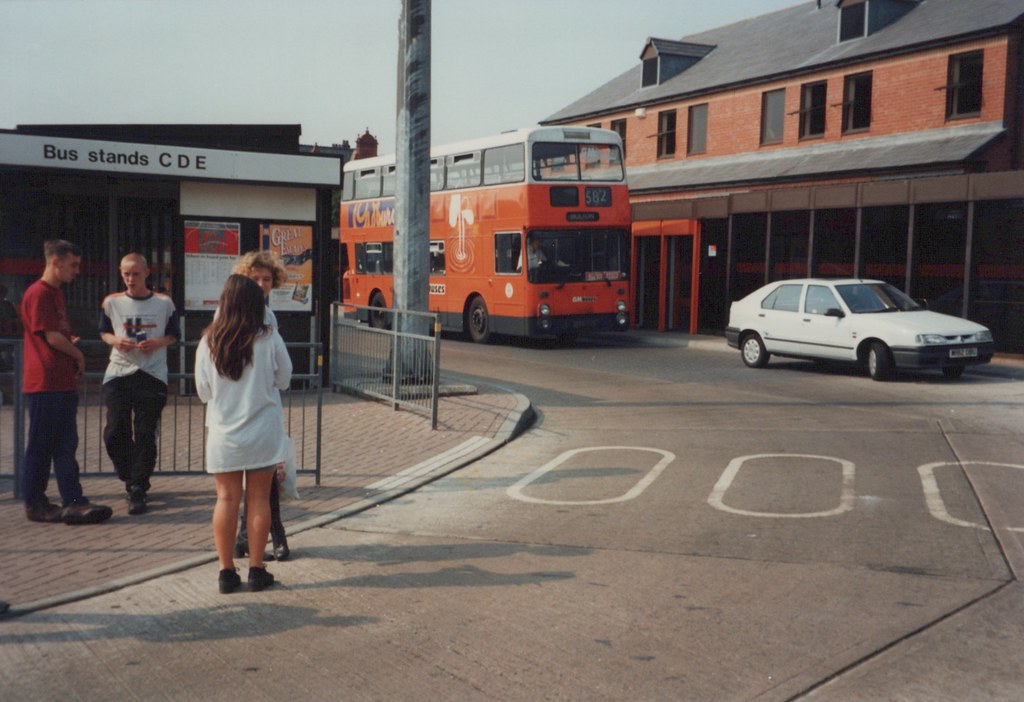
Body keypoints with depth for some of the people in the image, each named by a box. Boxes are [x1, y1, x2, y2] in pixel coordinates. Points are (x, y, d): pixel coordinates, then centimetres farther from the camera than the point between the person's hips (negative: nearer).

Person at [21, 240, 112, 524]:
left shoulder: (55, 293, 19)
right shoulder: (38, 293, -12)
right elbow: (51, 336, -16)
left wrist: (70, 344, 6)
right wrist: (78, 356, -3)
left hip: (63, 383, 9)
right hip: (44, 382, -9)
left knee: (65, 445, 7)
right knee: (41, 445, 0)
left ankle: (74, 502, 9)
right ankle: (34, 504, 9)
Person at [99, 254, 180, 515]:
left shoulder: (164, 303, 3)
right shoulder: (111, 302, 6)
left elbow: (174, 335, 11)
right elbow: (104, 332, 17)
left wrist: (158, 342, -10)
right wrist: (116, 341, -6)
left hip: (152, 376, -1)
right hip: (118, 373, 2)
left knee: (145, 435, -3)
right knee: (115, 433, -3)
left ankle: (138, 491, 4)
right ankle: (132, 480, 22)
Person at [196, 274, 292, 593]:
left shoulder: (208, 343, -5)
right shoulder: (269, 339, -10)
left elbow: (203, 392, 4)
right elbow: (284, 379, 2)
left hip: (223, 433, 1)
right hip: (262, 432, -1)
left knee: (226, 499, 8)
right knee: (259, 499, 8)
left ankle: (226, 570, 13)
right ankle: (256, 569, 14)